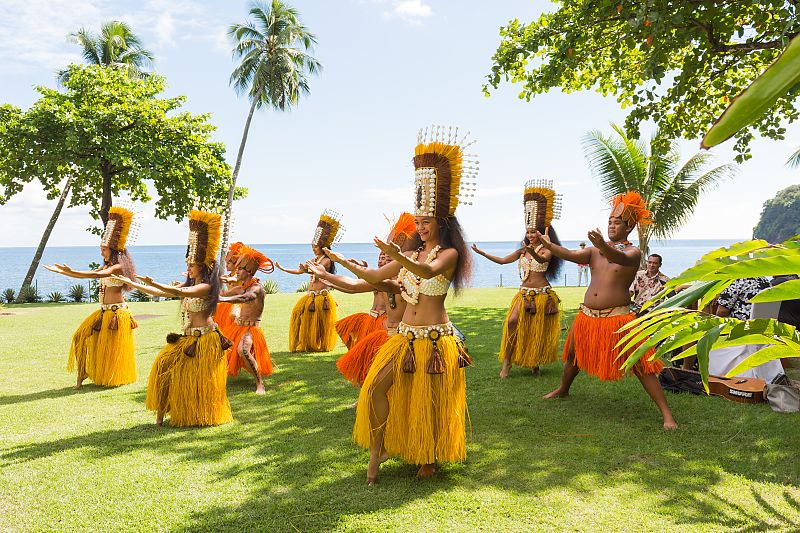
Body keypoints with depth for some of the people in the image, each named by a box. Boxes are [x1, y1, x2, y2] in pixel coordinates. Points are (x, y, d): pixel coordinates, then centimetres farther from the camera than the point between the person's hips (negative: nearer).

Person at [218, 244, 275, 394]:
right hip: (237, 326, 9)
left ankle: (260, 383, -24)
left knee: (242, 350, -35)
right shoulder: (241, 287, 8)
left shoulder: (257, 287, -18)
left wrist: (221, 299, -51)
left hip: (250, 328, -9)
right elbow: (224, 294, 18)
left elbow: (245, 298, -39)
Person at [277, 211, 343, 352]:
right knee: (304, 319, 4)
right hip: (310, 295, 8)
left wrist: (306, 269, -44)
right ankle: (306, 345, 12)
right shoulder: (313, 260, 16)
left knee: (319, 323, -5)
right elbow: (299, 271, 20)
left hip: (322, 296, -8)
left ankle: (320, 345, 7)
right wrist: (282, 268, 18)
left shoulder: (326, 261, -8)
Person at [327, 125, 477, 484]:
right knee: (376, 387, -5)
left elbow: (429, 272, -30)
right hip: (405, 336, 6)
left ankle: (428, 458, 24)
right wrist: (343, 262, 4)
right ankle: (377, 450, 8)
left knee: (429, 401, 3)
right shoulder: (412, 254, 13)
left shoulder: (450, 254, -7)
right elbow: (375, 278, 15)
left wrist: (398, 255, -47)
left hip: (436, 338, -6)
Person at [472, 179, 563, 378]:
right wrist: (482, 253, 6)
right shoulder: (523, 250, 11)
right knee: (513, 321, -18)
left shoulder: (547, 250, -6)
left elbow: (542, 259, -30)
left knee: (539, 331, 4)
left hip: (543, 294, -4)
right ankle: (507, 361, -13)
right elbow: (503, 260, 14)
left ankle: (535, 364, 24)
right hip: (524, 293, 4)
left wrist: (539, 247, -52)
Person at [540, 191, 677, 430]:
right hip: (587, 316, 6)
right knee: (573, 355, 22)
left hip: (617, 317, -5)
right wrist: (547, 245, -19)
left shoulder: (633, 252, -6)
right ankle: (563, 390, 48)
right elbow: (572, 255, -5)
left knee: (641, 366, -8)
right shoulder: (595, 251, 9)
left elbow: (620, 259, -30)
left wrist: (604, 247, -50)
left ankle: (667, 414, -1)